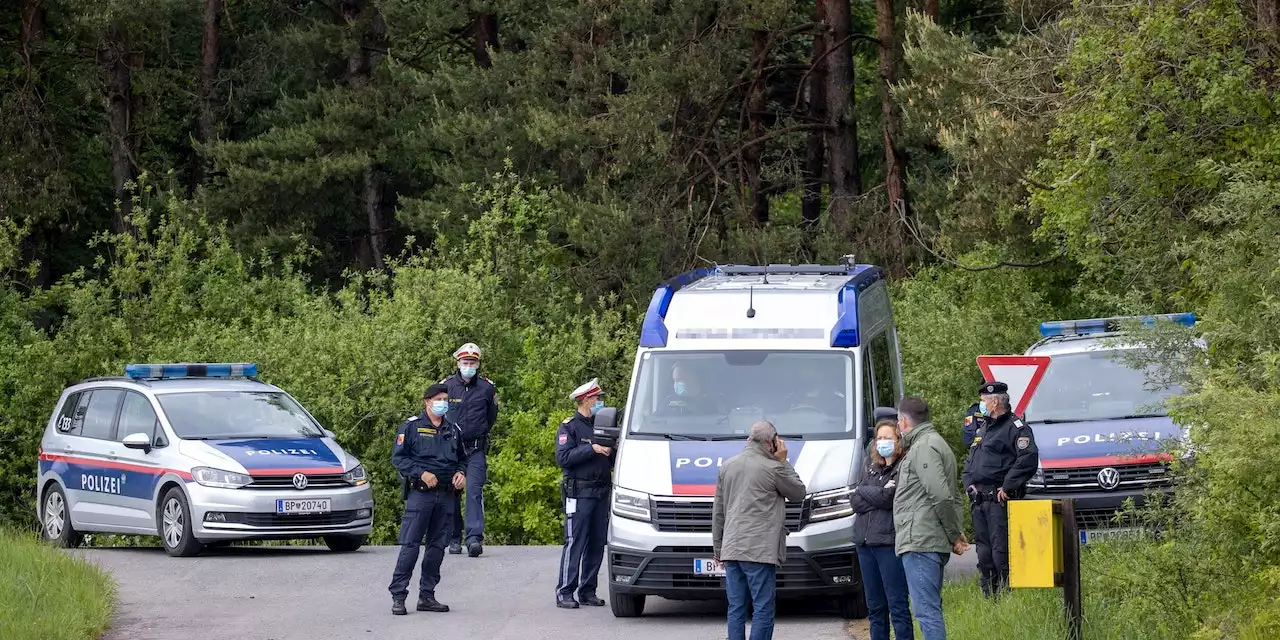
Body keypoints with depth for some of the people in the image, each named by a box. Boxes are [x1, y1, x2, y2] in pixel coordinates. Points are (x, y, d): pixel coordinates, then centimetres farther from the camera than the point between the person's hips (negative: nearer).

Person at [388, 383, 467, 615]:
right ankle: (398, 596, -8)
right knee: (410, 545, -10)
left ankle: (427, 595, 14)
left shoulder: (454, 430, 16)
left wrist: (460, 473, 4)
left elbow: (461, 458, 26)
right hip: (420, 493, -5)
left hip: (446, 495, 5)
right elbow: (398, 458, -4)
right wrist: (421, 473, -15)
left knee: (437, 546, 7)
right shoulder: (411, 427, 0)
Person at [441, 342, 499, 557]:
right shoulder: (447, 385, 3)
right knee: (452, 494, 3)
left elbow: (491, 417, 19)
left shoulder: (487, 388, 5)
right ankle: (454, 538, 12)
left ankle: (474, 538, -23)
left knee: (474, 491, -14)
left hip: (476, 449, -1)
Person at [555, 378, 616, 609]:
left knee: (597, 543, 7)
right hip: (579, 493, -7)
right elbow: (563, 458, -14)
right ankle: (564, 592, -8)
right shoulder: (569, 427, -2)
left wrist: (611, 451, 2)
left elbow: (613, 459, 25)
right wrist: (592, 449, -17)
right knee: (575, 543, -9)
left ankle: (588, 590, 13)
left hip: (601, 492, 7)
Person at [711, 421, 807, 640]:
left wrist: (718, 549, 21)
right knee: (763, 609, -4)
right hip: (760, 551, -6)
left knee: (736, 610, 7)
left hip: (731, 549, 6)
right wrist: (783, 462, 11)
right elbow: (798, 493, 8)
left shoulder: (727, 466, 12)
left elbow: (718, 512, 15)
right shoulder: (773, 468, -7)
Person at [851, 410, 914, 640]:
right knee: (875, 607, 11)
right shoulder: (869, 467, 17)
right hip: (865, 541, 7)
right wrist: (877, 495, -8)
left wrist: (863, 491, 0)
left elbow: (888, 497, -16)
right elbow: (854, 501, 8)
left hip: (890, 542, -7)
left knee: (897, 604, -8)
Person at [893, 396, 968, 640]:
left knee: (926, 610, -13)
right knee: (931, 608, 14)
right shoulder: (935, 443, 22)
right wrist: (956, 533, 16)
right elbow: (952, 497, 24)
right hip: (934, 542, 11)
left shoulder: (923, 448, -11)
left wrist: (954, 534, -11)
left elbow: (941, 496, -20)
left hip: (920, 542, -11)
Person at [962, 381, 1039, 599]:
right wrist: (969, 484, 11)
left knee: (1002, 552, -14)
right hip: (979, 501, 9)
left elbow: (1028, 458, -20)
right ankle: (990, 598, 14)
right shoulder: (984, 430, 24)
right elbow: (969, 462, 30)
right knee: (984, 555, 9)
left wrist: (1007, 486, -20)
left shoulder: (1015, 427, -6)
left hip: (1000, 500, -9)